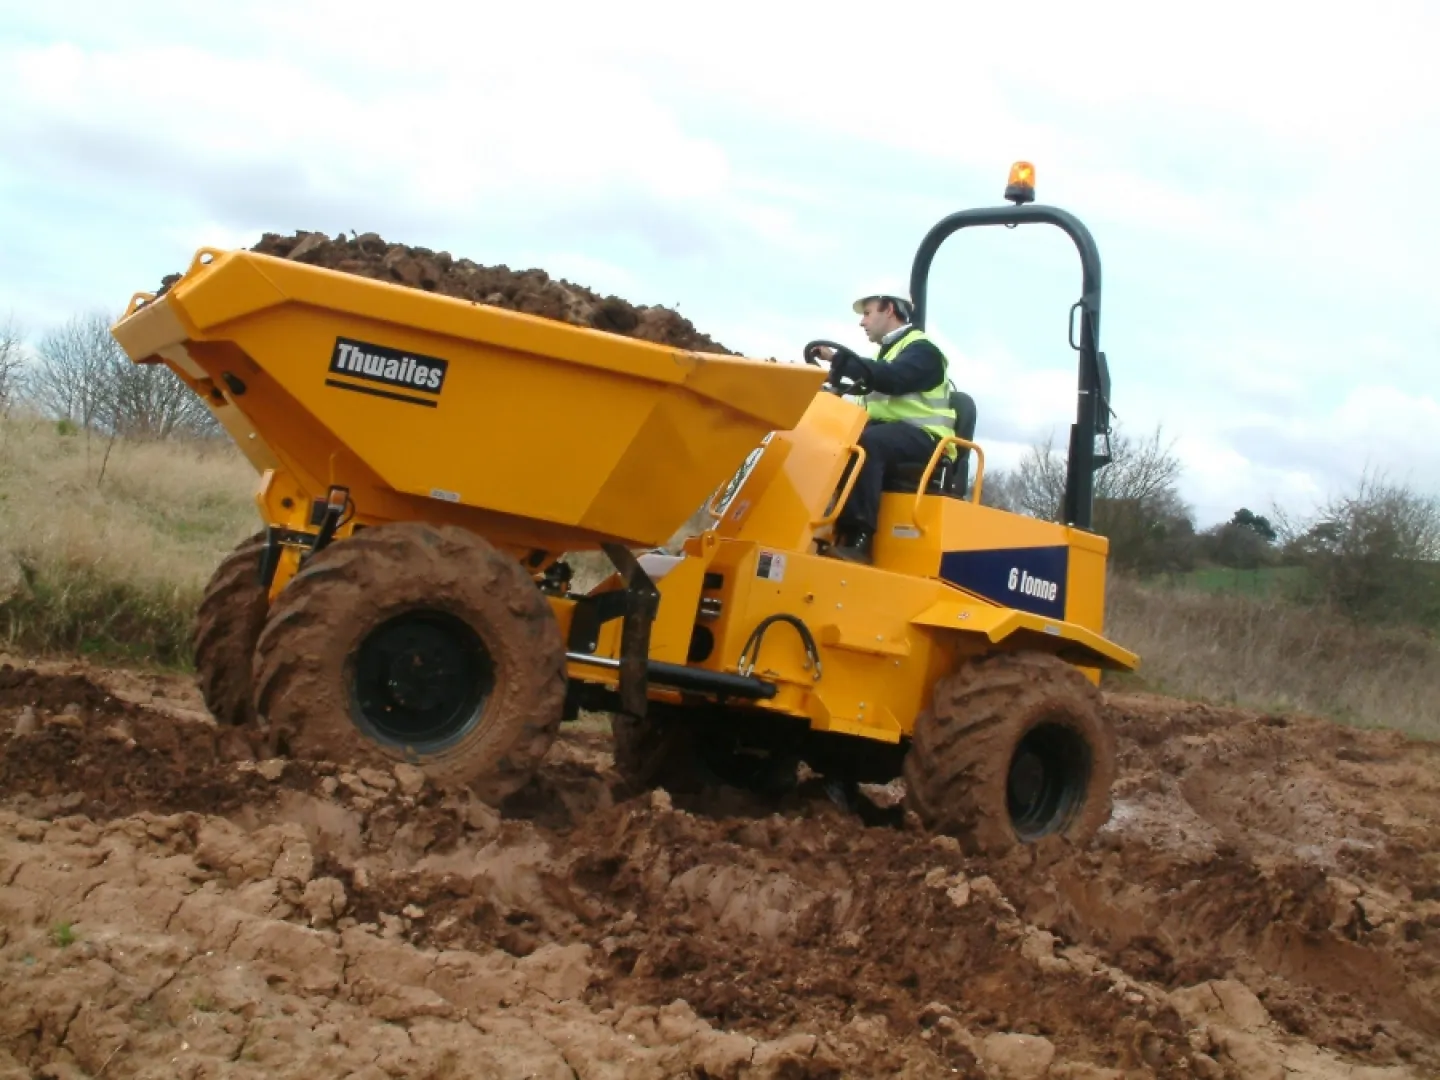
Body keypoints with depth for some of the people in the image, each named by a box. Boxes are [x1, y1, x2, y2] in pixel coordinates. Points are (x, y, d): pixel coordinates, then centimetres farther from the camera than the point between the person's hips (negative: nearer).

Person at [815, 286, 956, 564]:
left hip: (922, 438, -9)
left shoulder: (921, 349, -2)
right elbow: (874, 400, 18)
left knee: (864, 443, -37)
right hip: (888, 434, 9)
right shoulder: (889, 353, 27)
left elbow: (892, 379, -24)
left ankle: (858, 539, -43)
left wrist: (838, 360, -26)